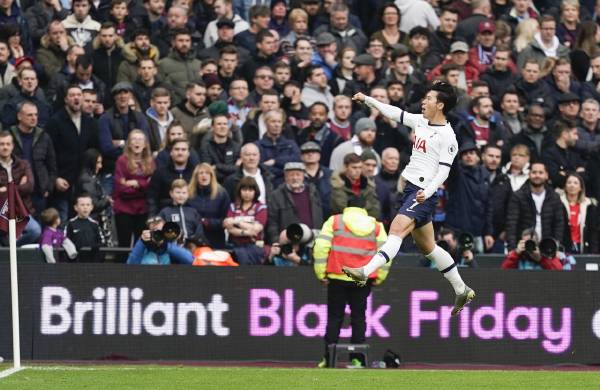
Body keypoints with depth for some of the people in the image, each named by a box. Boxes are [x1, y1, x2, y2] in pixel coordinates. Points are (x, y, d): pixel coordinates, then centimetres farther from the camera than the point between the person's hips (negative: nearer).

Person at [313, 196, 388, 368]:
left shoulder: (334, 221, 5)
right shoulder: (376, 226, 9)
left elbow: (321, 247, -4)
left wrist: (321, 273, -1)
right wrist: (379, 277, 10)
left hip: (338, 278, -1)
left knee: (334, 317, 4)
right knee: (359, 317, 8)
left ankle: (328, 358, -1)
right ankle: (357, 359, 4)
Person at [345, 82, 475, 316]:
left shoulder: (446, 136, -11)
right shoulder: (420, 121, 14)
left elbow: (444, 171, -16)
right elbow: (394, 113, 25)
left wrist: (428, 191, -29)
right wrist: (367, 100, 27)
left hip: (423, 193, -9)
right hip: (410, 189, 9)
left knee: (397, 230, -24)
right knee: (427, 246, 14)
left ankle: (366, 272, -40)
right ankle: (462, 291, 22)